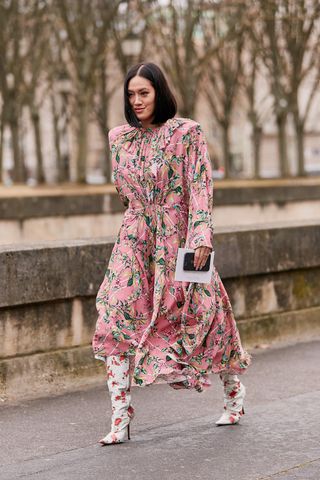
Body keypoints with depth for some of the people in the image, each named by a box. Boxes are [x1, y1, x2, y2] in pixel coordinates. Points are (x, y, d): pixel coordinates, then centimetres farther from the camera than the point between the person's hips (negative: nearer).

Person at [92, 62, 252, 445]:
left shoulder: (187, 133, -6)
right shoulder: (120, 137, 7)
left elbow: (200, 186, -11)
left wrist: (202, 236, -20)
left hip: (178, 240, -3)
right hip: (135, 241, 4)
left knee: (200, 314, 6)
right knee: (116, 320, -10)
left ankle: (233, 391, 32)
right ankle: (120, 420, -9)